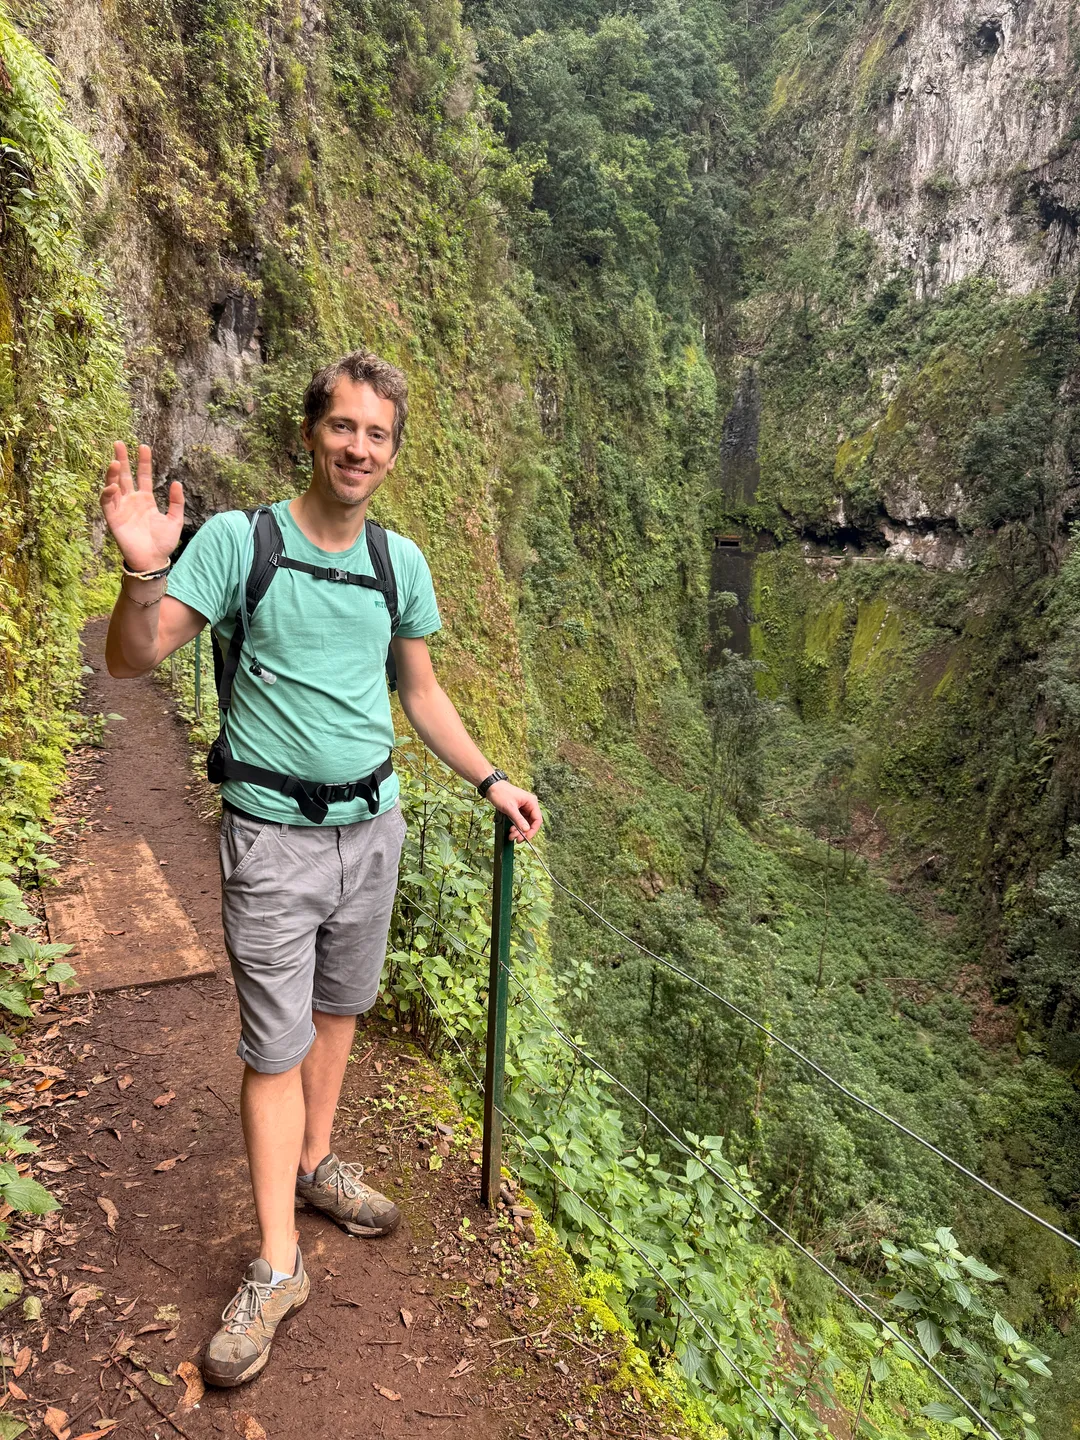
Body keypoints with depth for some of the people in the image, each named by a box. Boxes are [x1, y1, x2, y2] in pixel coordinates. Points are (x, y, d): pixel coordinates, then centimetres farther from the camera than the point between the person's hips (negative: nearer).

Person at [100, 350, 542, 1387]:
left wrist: (489, 780, 8)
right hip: (275, 832, -4)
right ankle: (276, 1267, 16)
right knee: (276, 1042, 1)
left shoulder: (401, 562, 3)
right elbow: (132, 660, -15)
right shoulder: (237, 539, -11)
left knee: (340, 1005, 18)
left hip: (372, 823, 5)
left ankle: (315, 1164, 41)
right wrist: (142, 572, -33)